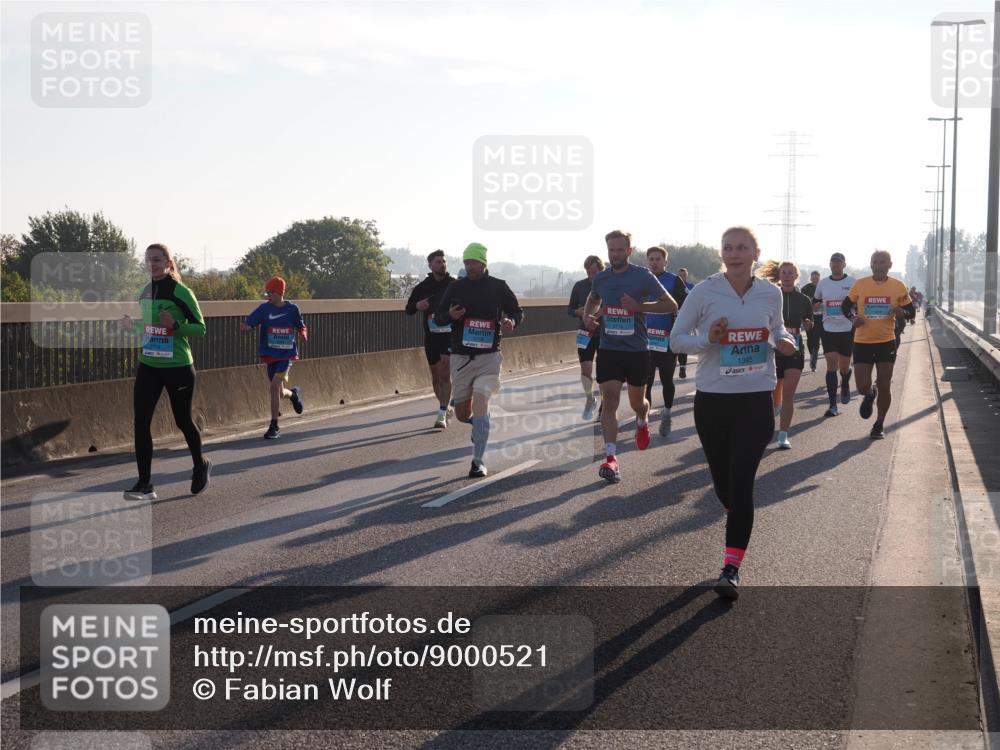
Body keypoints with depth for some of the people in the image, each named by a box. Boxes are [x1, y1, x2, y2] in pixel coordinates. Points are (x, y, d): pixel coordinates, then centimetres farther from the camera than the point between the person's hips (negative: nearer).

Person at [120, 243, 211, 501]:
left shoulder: (180, 292, -11)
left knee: (183, 420, 10)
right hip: (148, 366, 5)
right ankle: (145, 485, -3)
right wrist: (131, 325, 1)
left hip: (178, 367, -5)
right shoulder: (144, 293, 8)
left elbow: (200, 328, -10)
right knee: (141, 421, -6)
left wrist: (175, 324, -26)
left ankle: (201, 466, 38)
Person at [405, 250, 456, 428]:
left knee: (445, 373, -14)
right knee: (436, 375, 11)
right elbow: (408, 309, 9)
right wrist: (417, 306, -13)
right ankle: (445, 407, 32)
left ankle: (442, 414, -16)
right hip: (431, 335, 3)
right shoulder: (423, 287, 5)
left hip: (450, 335, -3)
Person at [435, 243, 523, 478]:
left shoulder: (498, 287, 1)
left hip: (489, 356, -3)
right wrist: (450, 315, -13)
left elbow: (517, 312, 12)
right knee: (462, 414, 4)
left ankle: (478, 461, -10)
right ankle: (480, 425, 42)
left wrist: (511, 322, -12)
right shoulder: (456, 288, 5)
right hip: (461, 357, 3)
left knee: (480, 401, -19)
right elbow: (438, 317, 10)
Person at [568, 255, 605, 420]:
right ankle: (590, 400, 18)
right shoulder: (579, 286, 0)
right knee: (586, 370, -7)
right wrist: (578, 312, -15)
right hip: (586, 334, 1)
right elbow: (570, 309, 7)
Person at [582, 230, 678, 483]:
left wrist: (639, 306, -21)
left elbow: (671, 305, -10)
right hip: (609, 349, 2)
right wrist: (588, 316, 4)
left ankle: (642, 422, 51)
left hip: (637, 350, -2)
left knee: (637, 402, 14)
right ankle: (610, 458, -13)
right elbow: (593, 300, 27)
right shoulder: (600, 278, 5)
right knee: (609, 401, -10)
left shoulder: (643, 276, -9)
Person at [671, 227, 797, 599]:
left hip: (756, 400, 0)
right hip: (712, 399, 0)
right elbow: (677, 339, 0)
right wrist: (707, 339, -19)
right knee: (723, 482, 12)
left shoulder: (770, 293, 0)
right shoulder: (704, 292, -6)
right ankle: (739, 523, 46)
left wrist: (785, 342, -4)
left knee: (741, 482, -11)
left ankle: (732, 568, -9)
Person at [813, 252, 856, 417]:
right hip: (829, 330, 1)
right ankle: (833, 405, -9)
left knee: (844, 367, 8)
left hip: (847, 329, -1)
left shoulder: (852, 283, -2)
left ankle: (845, 385, 43)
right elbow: (815, 302, 21)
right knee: (831, 365, -8)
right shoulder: (823, 283, 7)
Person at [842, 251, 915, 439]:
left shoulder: (898, 286, 0)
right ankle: (870, 395, 34)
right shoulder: (860, 284, -1)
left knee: (884, 386, 1)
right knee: (863, 386, -4)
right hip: (862, 342, 0)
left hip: (887, 342, 0)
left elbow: (911, 311, 8)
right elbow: (846, 306, 11)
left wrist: (901, 312, -15)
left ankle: (879, 425, 19)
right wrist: (853, 318, -10)